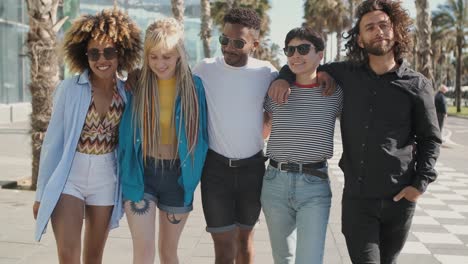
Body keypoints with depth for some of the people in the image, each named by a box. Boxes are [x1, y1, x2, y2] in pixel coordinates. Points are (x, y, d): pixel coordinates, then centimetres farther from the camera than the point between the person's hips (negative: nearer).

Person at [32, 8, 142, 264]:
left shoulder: (127, 93, -1)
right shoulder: (69, 89, -9)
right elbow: (53, 140, -4)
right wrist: (41, 193, -3)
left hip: (106, 180, 3)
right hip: (68, 178, -3)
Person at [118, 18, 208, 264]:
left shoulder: (194, 86, -5)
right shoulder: (134, 85, -5)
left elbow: (201, 135, 4)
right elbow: (125, 133, 3)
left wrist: (194, 175, 1)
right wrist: (125, 173, 0)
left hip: (177, 175, 1)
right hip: (140, 173, -1)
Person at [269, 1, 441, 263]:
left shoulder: (417, 85, -2)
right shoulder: (346, 75, 2)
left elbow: (430, 139, 4)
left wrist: (421, 182, -8)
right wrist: (284, 77, -4)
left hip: (399, 198, 0)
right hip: (356, 196, 0)